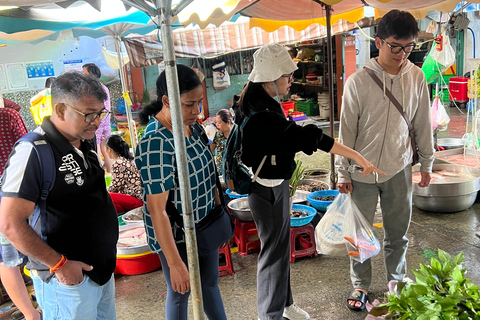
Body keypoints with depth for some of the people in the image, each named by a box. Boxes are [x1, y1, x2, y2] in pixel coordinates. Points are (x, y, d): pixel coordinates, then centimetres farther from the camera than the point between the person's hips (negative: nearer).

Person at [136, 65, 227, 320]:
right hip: (176, 234, -7)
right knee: (181, 292, 15)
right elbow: (156, 209, -28)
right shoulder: (155, 144, -29)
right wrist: (175, 263, -26)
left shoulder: (191, 124, -5)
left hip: (204, 225, 7)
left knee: (210, 282, 25)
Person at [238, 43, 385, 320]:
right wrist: (358, 157, -31)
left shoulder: (263, 102, 4)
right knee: (275, 251, 5)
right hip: (268, 190, -10)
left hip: (276, 184, 10)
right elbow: (307, 137, -33)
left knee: (282, 245, 21)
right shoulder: (262, 115, -29)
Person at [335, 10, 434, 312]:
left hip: (399, 170, 3)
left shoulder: (416, 77, -2)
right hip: (362, 172, -2)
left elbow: (423, 124, 7)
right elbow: (347, 130, -7)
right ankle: (361, 285, 31)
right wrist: (343, 172, -4)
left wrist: (427, 164, 12)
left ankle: (397, 283, 37)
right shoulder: (358, 81, -12)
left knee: (398, 233, 16)